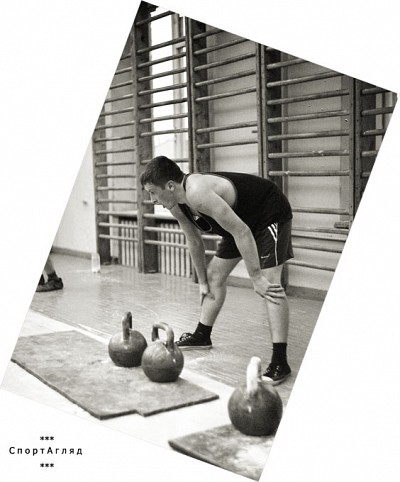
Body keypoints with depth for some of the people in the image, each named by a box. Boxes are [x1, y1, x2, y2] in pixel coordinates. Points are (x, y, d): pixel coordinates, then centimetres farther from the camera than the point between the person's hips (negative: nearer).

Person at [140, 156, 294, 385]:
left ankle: (280, 361, -20)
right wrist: (202, 282, 11)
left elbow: (241, 232, -35)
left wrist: (256, 277, -31)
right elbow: (194, 241, 7)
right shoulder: (177, 205, -7)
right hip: (242, 219, 9)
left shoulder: (198, 194, -37)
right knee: (214, 276, 13)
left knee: (270, 284, -21)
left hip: (271, 214, -9)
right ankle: (202, 336, 30)